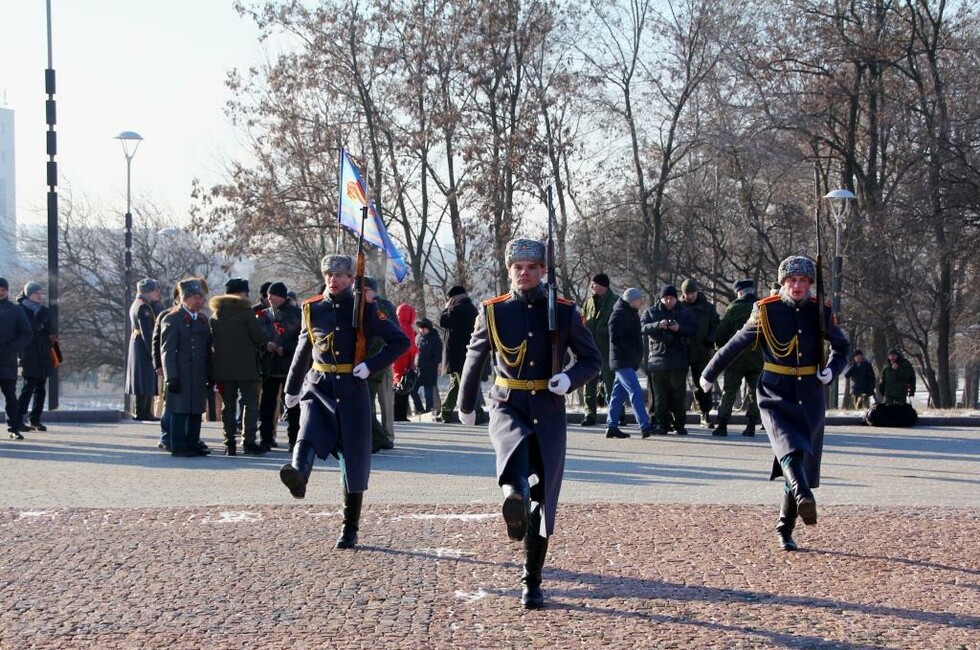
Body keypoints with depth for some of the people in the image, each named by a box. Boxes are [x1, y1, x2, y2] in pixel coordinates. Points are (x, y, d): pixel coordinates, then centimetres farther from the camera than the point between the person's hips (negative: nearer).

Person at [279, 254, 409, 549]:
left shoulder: (364, 309, -1)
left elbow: (401, 341, -3)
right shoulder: (312, 309, 8)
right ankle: (298, 473, -60)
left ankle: (350, 529, 13)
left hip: (352, 390, -2)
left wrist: (370, 365, -15)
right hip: (318, 386, 2)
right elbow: (303, 351, 21)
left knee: (354, 459, 3)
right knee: (309, 429, -31)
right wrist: (292, 388, 29)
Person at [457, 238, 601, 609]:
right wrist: (465, 406, 25)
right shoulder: (492, 312, 2)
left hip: (548, 413, 0)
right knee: (516, 441, -39)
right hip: (507, 407, 0)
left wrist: (569, 378, -15)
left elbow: (593, 360, 6)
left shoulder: (564, 312, 1)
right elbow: (474, 359, 16)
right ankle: (514, 493, -62)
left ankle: (532, 583, 13)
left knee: (543, 500, 2)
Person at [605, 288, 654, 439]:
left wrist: (638, 356, 13)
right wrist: (632, 353, -18)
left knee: (619, 393, 11)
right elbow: (615, 338, -20)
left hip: (630, 362, 10)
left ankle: (611, 426, 14)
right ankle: (645, 427, -18)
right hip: (623, 361, -10)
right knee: (636, 392, -14)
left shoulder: (631, 313, 18)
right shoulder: (619, 314, -13)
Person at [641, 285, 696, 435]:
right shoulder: (651, 312, 8)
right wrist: (658, 325, -23)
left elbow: (692, 329, 2)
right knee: (660, 394, 1)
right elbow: (642, 327, -6)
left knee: (679, 393, 2)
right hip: (658, 359, 0)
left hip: (679, 360, 0)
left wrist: (679, 328, -17)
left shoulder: (684, 313, 11)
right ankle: (662, 424, 6)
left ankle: (679, 424, 9)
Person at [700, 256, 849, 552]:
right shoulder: (766, 311, -4)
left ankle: (784, 530, 19)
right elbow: (735, 344, 7)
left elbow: (842, 346, 17)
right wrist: (709, 374, 17)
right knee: (789, 446, -28)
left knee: (804, 460, 6)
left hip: (810, 397, 3)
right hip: (776, 395, -3)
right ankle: (804, 497, -54)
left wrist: (831, 370, -4)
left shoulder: (820, 312, 3)